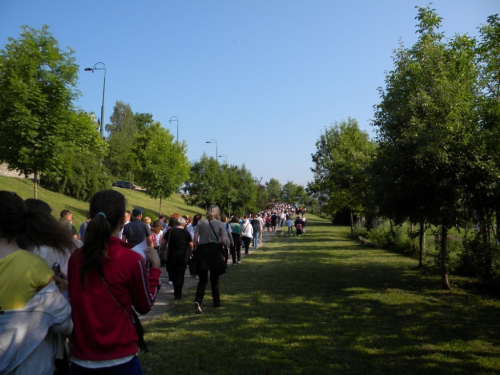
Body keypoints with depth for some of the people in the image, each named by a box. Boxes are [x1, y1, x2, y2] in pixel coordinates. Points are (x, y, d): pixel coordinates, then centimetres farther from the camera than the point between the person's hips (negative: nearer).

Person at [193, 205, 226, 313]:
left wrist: (198, 248, 11)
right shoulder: (219, 224, 0)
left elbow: (195, 239, -5)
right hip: (215, 251, 0)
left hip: (202, 251, 1)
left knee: (203, 280, 7)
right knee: (214, 279, 14)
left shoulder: (200, 222, 1)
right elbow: (223, 241, -4)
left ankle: (198, 301, -15)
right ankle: (216, 302, 24)